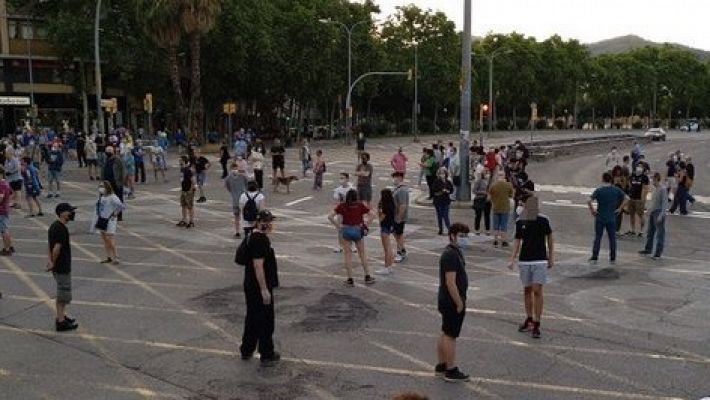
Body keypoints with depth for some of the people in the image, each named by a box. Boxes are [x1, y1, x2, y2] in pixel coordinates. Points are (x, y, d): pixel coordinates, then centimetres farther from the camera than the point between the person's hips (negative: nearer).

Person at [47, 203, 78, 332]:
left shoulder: (55, 226, 10)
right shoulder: (61, 229, -22)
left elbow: (51, 246, 14)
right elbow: (56, 248, -26)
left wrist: (50, 260, 8)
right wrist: (53, 263, -14)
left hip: (59, 266, 10)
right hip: (62, 267, -10)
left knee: (61, 292, 20)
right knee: (64, 293, -1)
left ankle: (61, 316, 31)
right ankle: (61, 322, 5)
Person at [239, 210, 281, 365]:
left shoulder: (253, 237, 12)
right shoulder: (259, 240, -21)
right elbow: (258, 266, -26)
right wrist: (264, 290, -24)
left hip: (251, 286, 10)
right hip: (260, 288, -10)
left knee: (252, 318, 20)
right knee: (266, 321, 2)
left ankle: (246, 350, 31)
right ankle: (267, 355, 12)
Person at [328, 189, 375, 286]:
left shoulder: (342, 206, -1)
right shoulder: (360, 205, -1)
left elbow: (330, 217, -8)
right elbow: (371, 215, -3)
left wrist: (338, 226, -1)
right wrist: (365, 224, 0)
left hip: (346, 230, 0)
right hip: (358, 230, 0)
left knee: (347, 255, 8)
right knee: (362, 254, 14)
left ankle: (350, 280, 7)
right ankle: (367, 277, 18)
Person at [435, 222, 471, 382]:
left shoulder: (456, 252, 13)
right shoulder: (451, 255, -21)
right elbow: (450, 283, -25)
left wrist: (460, 302, 20)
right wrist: (459, 304, -20)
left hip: (447, 302, 10)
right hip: (452, 303, -10)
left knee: (445, 334, 16)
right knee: (450, 336, -2)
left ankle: (441, 366, 26)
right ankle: (451, 371, 6)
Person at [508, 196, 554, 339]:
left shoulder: (543, 220, -6)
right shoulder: (520, 222, 0)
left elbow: (549, 237, 7)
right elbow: (517, 241, 7)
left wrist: (551, 257, 8)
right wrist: (512, 259, -2)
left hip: (540, 260, -3)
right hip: (524, 260, 3)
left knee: (537, 291, -8)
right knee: (527, 290, 11)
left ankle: (536, 325, -3)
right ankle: (529, 320, 26)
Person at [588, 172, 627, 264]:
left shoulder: (598, 190, -10)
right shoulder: (616, 190, -2)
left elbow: (589, 201, -20)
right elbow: (625, 198, 3)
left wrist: (592, 211, -9)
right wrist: (620, 208, 6)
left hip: (600, 218, -2)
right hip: (612, 218, 2)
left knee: (597, 238, 5)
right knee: (612, 238, 10)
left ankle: (594, 258, 4)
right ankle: (613, 258, 14)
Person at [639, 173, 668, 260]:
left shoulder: (663, 189, -15)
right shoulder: (655, 188, 10)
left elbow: (665, 203, -17)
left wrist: (661, 215, -21)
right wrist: (649, 209, 16)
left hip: (658, 213, -9)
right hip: (652, 212, 9)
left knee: (660, 233, -1)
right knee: (650, 232, 16)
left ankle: (658, 253, 3)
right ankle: (648, 249, 28)